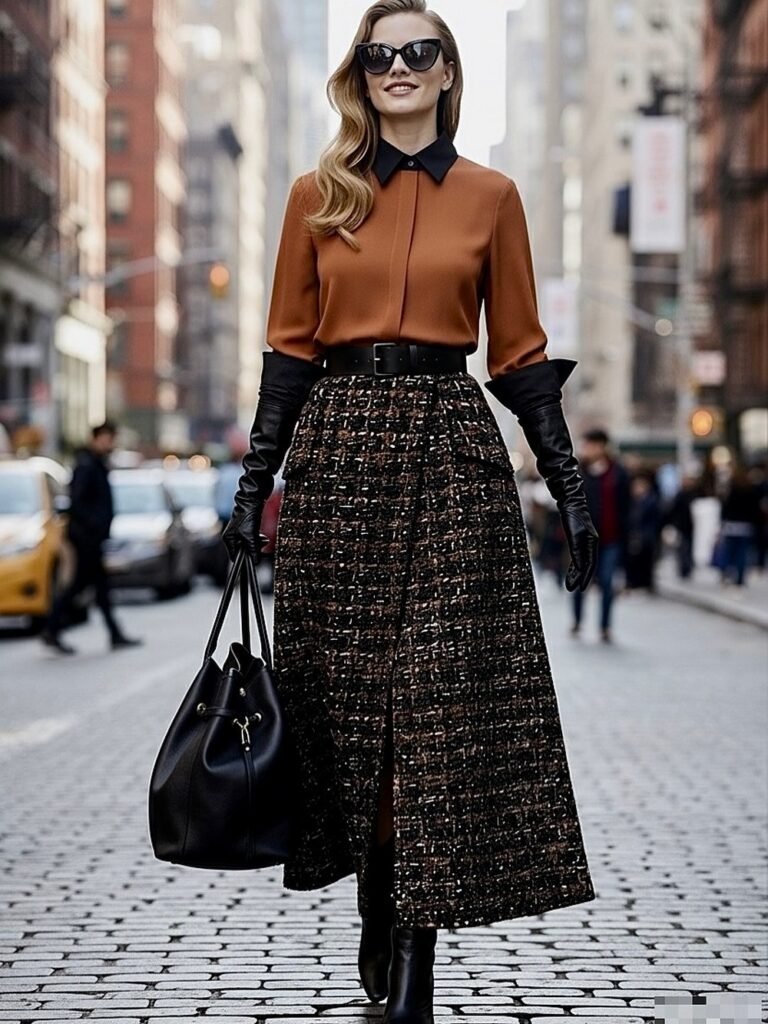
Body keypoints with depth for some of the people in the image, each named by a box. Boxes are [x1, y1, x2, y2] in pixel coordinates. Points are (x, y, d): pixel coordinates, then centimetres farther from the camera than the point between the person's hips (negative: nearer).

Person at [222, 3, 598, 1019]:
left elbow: (520, 352, 8)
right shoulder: (320, 194, 8)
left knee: (442, 694, -7)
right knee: (348, 689, 4)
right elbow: (290, 344, 8)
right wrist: (254, 480, 2)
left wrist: (568, 484, 4)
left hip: (452, 448, -1)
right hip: (338, 446, 1)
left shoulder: (491, 196, 7)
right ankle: (377, 919, 21)